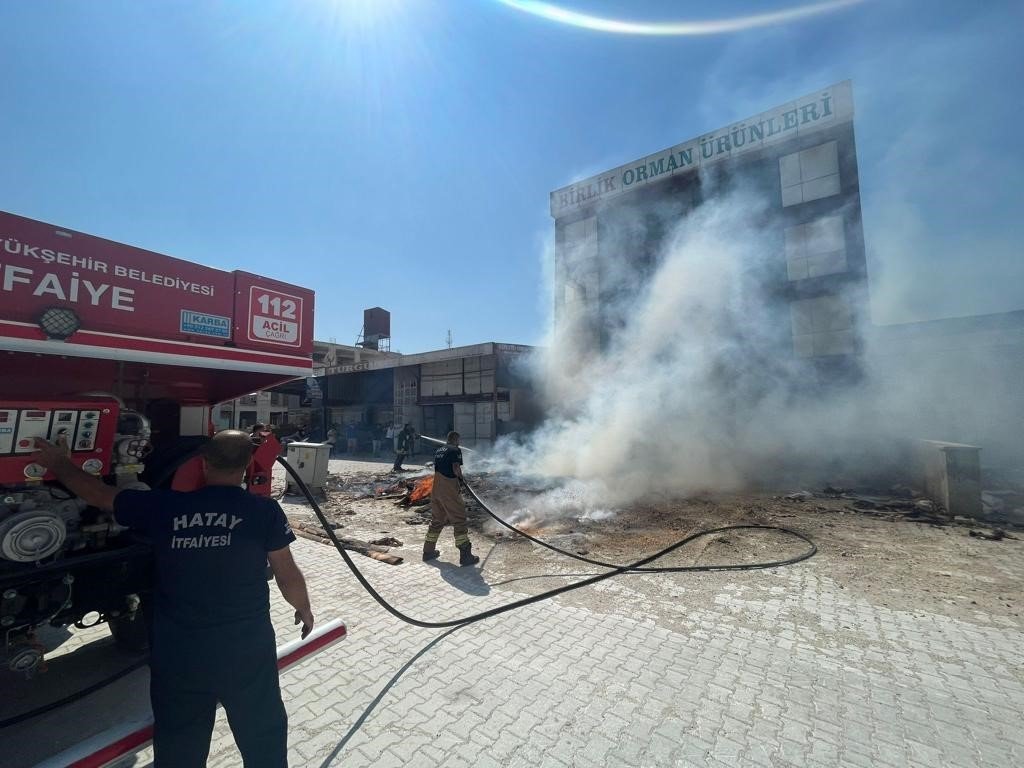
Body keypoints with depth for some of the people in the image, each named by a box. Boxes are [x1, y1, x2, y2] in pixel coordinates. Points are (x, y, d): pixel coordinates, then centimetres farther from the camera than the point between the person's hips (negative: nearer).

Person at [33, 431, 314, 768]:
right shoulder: (264, 510, -15)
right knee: (263, 734, 18)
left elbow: (97, 494, 8)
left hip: (177, 651, 3)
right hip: (247, 648, -2)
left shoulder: (164, 507, -9)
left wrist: (59, 464, 25)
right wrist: (303, 608, 11)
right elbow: (288, 576, -8)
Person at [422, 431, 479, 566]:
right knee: (459, 520, -2)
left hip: (436, 489, 8)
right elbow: (456, 468, -18)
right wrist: (461, 479, 2)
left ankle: (428, 551, 27)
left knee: (436, 520, 19)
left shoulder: (438, 451, 15)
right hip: (450, 490, -8)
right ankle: (465, 555, 0)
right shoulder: (455, 450, -9)